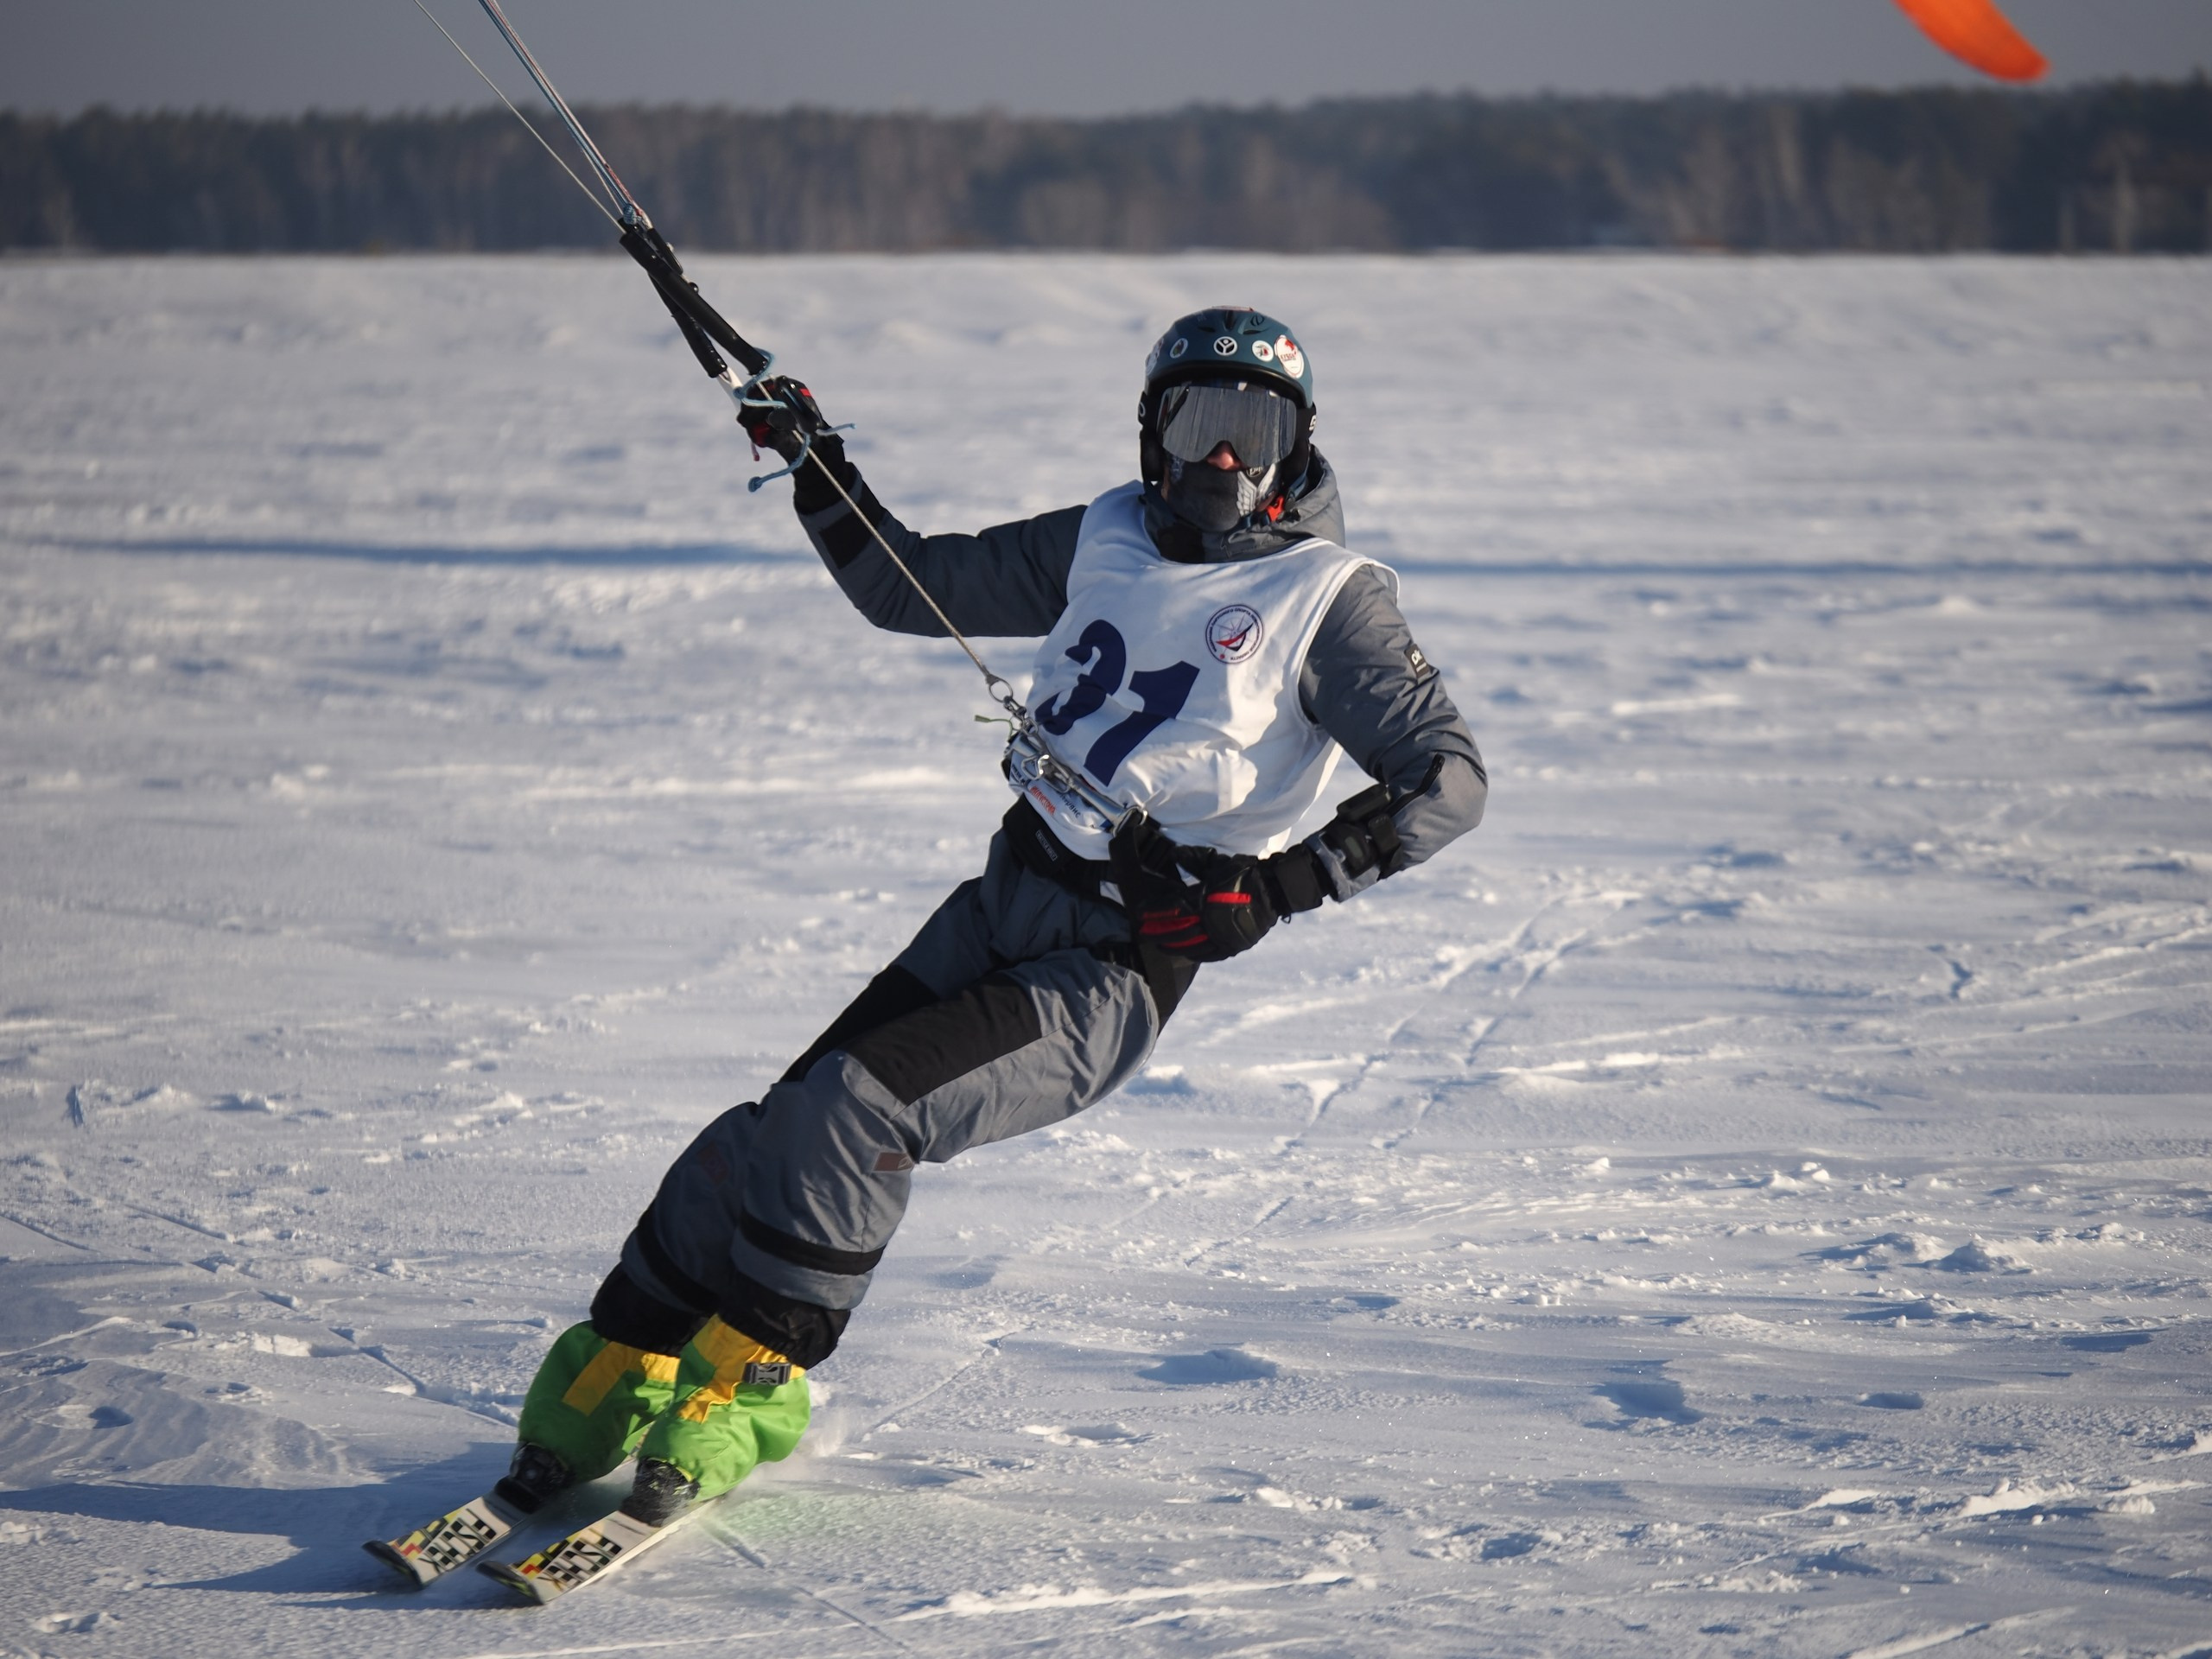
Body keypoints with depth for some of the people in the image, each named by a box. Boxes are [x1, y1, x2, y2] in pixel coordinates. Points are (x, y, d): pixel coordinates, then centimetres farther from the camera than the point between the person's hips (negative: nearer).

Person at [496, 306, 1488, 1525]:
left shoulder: (1330, 599, -5)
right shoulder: (1109, 540, 12)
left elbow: (1448, 776, -10)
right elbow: (907, 589, 20)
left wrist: (1294, 875, -22)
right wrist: (814, 460, 10)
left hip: (1114, 975, -5)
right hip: (1000, 907, 5)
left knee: (851, 1109, -23)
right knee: (770, 1135, -7)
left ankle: (736, 1395, -9)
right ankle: (605, 1386, 6)